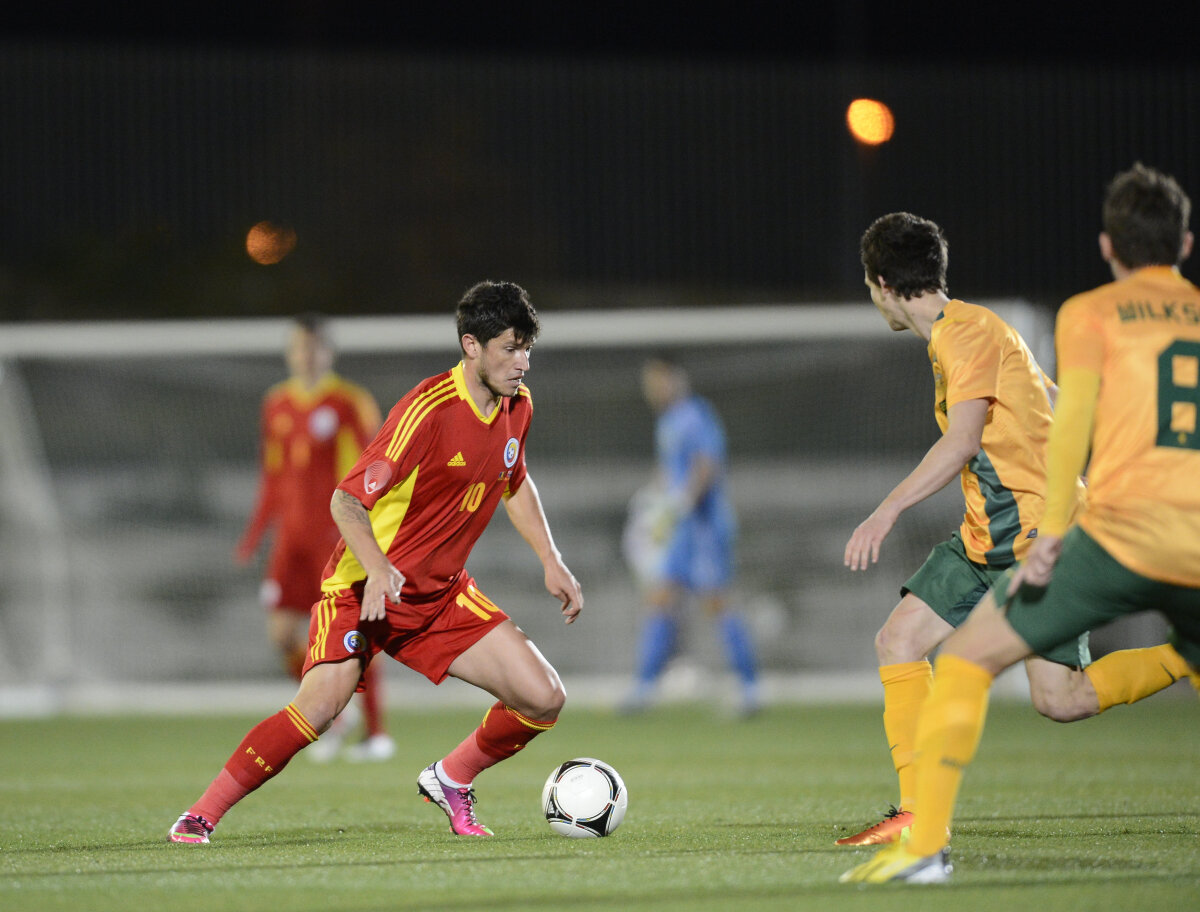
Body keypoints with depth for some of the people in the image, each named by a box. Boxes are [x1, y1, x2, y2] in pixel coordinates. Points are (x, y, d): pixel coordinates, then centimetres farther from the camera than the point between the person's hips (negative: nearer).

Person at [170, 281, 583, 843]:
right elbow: (347, 501, -24)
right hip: (365, 586, -7)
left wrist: (550, 560, 17)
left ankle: (450, 781, 20)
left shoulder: (517, 406, 2)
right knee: (320, 708, -25)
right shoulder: (430, 410, -22)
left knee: (543, 699, -5)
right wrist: (377, 569, -39)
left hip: (442, 594, 7)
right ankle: (200, 816, -10)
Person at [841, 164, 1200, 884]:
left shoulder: (1090, 314, 9)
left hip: (1124, 532, -3)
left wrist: (1051, 534, -9)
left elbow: (1073, 420, -4)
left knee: (966, 657, 6)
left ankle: (927, 845, -4)